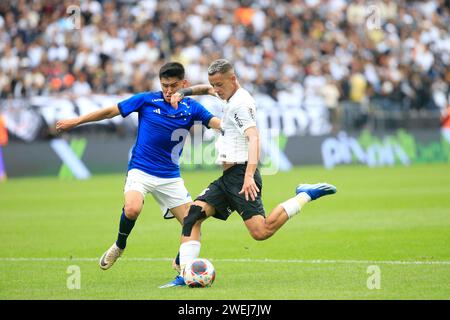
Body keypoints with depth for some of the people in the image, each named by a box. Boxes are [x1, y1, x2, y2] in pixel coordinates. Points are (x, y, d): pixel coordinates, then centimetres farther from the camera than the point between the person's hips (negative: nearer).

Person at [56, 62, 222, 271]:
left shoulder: (191, 108, 0)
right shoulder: (147, 100, -4)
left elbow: (217, 123, -13)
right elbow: (110, 111, 2)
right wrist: (75, 121, 5)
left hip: (170, 176, 3)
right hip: (140, 170, -3)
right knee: (132, 209, -31)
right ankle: (119, 246, 0)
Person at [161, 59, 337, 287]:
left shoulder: (241, 103, -11)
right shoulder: (232, 97, 18)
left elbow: (254, 138, -23)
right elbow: (208, 89, 40)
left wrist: (249, 176, -33)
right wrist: (183, 92, 24)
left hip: (240, 174, -10)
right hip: (227, 177, 10)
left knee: (261, 231, -21)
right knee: (192, 215, -3)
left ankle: (306, 195, -7)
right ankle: (185, 275, -8)